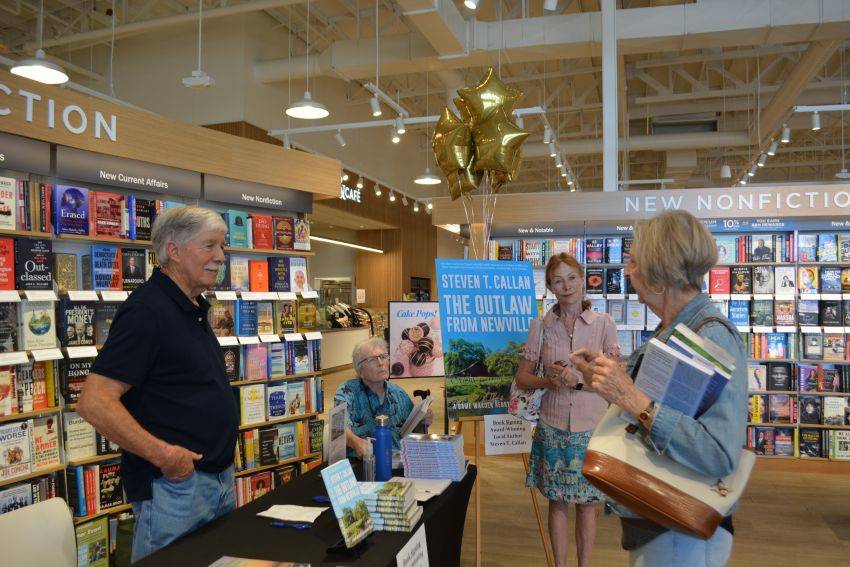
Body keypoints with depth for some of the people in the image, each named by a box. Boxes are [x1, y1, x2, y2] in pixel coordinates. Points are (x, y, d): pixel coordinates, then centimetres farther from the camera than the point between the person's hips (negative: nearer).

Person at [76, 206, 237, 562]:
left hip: (220, 477, 9)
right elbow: (94, 403, -24)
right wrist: (162, 455, -26)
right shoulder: (147, 310, -18)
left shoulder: (193, 308, 10)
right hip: (174, 484, -9)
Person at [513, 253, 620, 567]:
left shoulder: (603, 323, -4)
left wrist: (578, 381, -18)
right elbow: (522, 377, 4)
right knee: (557, 502, 11)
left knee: (586, 503, 12)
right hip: (553, 427, 1)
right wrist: (550, 381, -15)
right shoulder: (541, 326, -1)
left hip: (591, 427, -1)